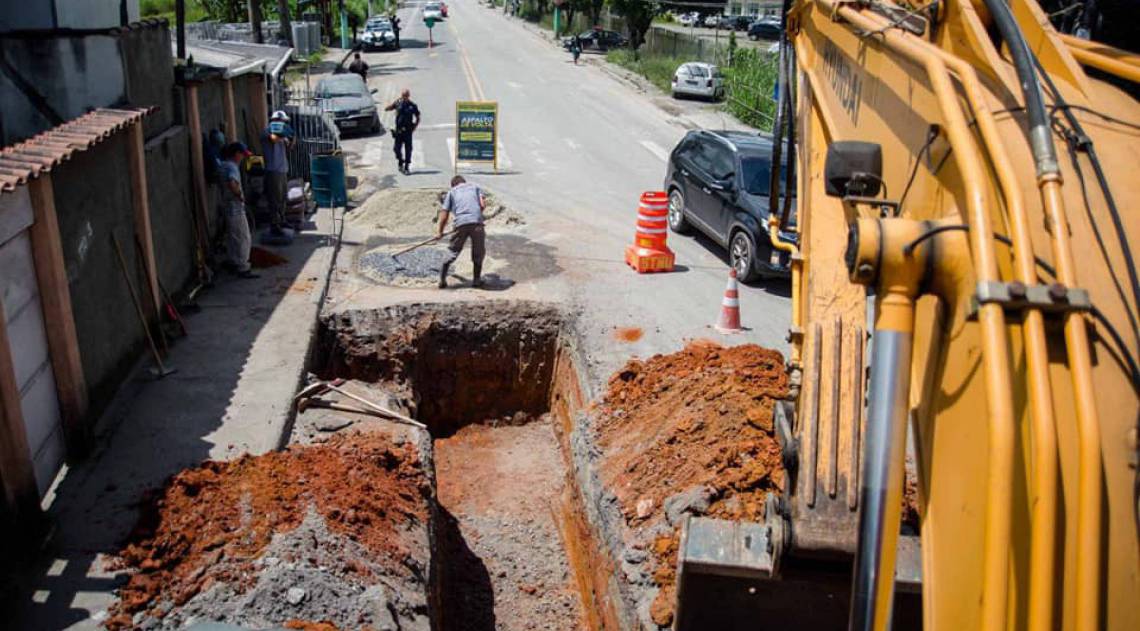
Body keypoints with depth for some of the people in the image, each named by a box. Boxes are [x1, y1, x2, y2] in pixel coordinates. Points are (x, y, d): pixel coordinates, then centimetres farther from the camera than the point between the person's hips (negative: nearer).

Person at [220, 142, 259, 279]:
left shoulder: (224, 165, 9)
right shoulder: (232, 167, -20)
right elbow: (232, 184, -38)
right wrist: (240, 195, -22)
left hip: (227, 206, 10)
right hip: (236, 207, -10)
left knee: (232, 236, 21)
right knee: (244, 238, -3)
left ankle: (232, 262, 33)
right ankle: (243, 269, 0)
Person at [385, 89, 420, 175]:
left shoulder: (412, 106, 0)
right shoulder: (398, 103, 1)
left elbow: (418, 117, 9)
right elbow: (387, 109, -3)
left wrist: (414, 126, -3)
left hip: (408, 131, -1)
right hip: (398, 131, 1)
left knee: (408, 150, -2)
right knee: (397, 148, 6)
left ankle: (407, 168, 5)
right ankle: (400, 163, 29)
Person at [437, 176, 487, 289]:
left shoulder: (452, 191, 24)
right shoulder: (475, 186, 25)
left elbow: (444, 213, 19)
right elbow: (483, 204, 8)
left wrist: (440, 232, 27)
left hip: (460, 224, 1)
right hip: (477, 222, 0)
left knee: (453, 251, 13)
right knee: (478, 253, 17)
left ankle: (442, 279, 11)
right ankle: (477, 280, 19)